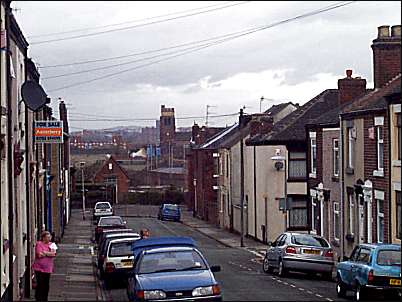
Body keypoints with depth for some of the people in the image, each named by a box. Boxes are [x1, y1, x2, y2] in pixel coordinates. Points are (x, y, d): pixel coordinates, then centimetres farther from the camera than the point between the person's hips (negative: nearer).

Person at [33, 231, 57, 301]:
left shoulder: (51, 244, 11)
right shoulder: (39, 244, -5)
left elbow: (54, 253, -3)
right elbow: (39, 255, -18)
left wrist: (45, 253, -11)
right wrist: (49, 253, -7)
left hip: (48, 268, 5)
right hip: (39, 268, -5)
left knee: (46, 285, 7)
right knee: (40, 285, -5)